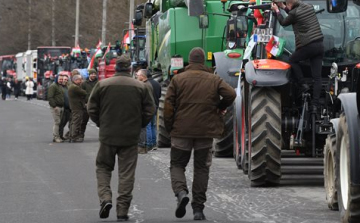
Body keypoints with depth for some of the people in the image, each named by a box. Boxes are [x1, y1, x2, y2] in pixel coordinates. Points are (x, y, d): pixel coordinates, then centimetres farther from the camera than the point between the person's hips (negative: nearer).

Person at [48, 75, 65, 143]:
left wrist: (63, 105, 20)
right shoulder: (53, 86, -10)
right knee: (57, 122, -10)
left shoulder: (60, 86, 20)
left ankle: (58, 136, 13)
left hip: (61, 106, 9)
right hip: (55, 107, -9)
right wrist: (54, 106, -22)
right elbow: (50, 97, -17)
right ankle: (56, 137, -8)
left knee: (60, 122, 8)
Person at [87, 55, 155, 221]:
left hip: (108, 135, 0)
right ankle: (122, 210, 4)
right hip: (130, 138, 0)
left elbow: (92, 109, 0)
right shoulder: (140, 87, -2)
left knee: (103, 167, 16)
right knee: (126, 173, 6)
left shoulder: (102, 85, -4)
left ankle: (105, 197, -5)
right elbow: (149, 111, 0)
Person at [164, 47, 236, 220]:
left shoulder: (178, 79, 0)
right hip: (206, 131, 1)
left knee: (177, 164, 11)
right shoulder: (214, 80, 3)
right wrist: (220, 108, 10)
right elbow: (230, 94, -9)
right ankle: (198, 209, 8)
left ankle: (181, 192, -18)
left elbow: (168, 105, -4)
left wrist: (169, 127, 5)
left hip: (181, 130, -1)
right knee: (202, 168, 9)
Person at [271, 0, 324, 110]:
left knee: (292, 60, 23)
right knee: (317, 76, 4)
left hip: (307, 46, -6)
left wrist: (277, 11, 24)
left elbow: (283, 22, 9)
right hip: (319, 44, 6)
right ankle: (315, 104, 2)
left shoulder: (294, 13, -10)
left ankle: (302, 85, 12)